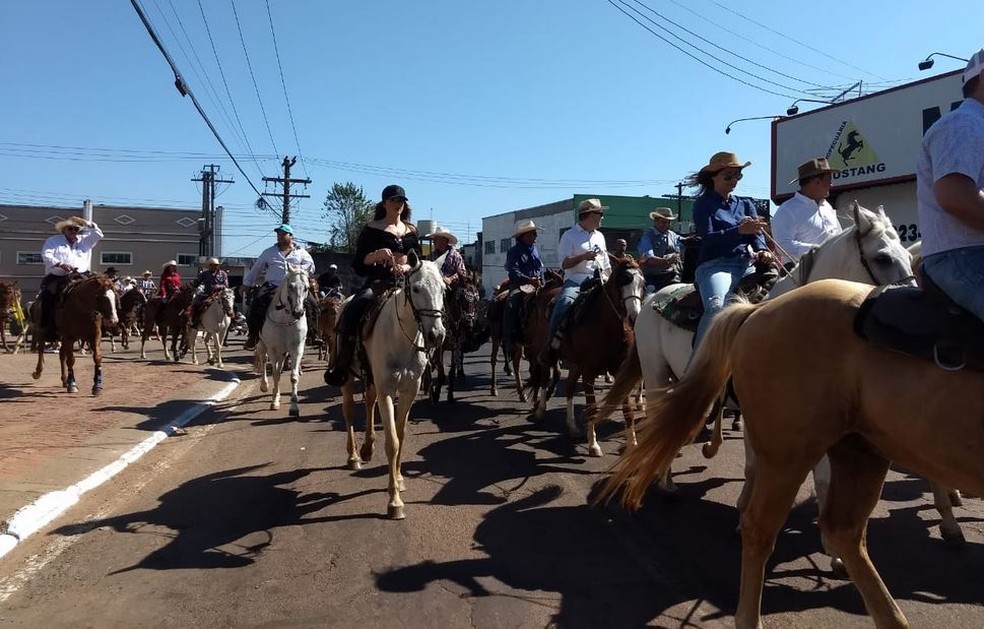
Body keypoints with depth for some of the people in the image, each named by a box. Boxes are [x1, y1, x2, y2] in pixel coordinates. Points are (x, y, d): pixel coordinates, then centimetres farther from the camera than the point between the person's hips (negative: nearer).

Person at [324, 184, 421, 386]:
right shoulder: (372, 229, 7)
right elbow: (358, 265, 3)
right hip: (377, 282, -4)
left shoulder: (411, 231, 19)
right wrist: (376, 255, -17)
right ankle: (341, 365, -20)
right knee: (352, 312, -30)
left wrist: (407, 267, -6)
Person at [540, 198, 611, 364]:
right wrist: (583, 256, -18)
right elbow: (564, 264, -5)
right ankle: (551, 344, -24)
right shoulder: (570, 236, 3)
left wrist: (606, 277, 9)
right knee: (564, 303, -32)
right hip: (575, 280, -5)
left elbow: (606, 265, 28)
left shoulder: (600, 236, 22)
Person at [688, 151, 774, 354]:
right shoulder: (703, 204, 8)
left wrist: (762, 250, -14)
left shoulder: (746, 204, 22)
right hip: (715, 266, -6)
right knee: (716, 308, -32)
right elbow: (708, 237, -7)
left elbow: (757, 234, 10)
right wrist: (740, 230, -22)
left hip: (747, 266, 6)